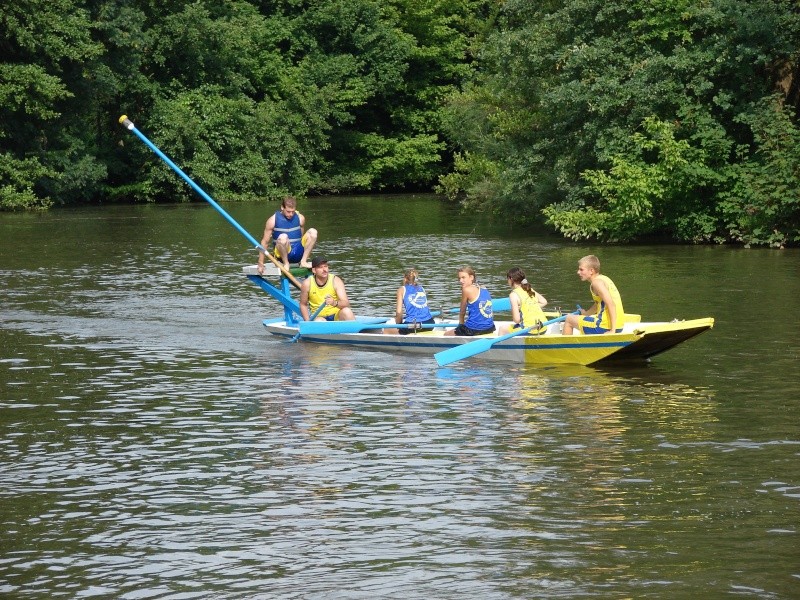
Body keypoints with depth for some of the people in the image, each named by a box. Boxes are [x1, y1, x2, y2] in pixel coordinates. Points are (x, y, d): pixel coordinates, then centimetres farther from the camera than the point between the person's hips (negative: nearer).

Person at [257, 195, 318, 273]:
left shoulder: (300, 218, 4)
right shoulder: (273, 220, -6)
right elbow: (265, 242, -4)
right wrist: (260, 263, -7)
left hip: (298, 254, 4)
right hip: (283, 254, -4)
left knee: (313, 232, -15)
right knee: (283, 237, -36)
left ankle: (303, 261, -14)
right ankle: (286, 263, -15)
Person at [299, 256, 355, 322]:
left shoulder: (335, 281, -9)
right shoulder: (307, 284, -6)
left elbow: (346, 304, -17)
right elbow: (303, 305, 8)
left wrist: (335, 303, -39)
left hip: (337, 316, 1)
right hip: (319, 317, -1)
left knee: (346, 311, -32)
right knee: (319, 321, -36)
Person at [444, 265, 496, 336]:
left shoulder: (467, 290, -9)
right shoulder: (484, 289, 11)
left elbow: (462, 312, 3)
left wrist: (461, 324, 21)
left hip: (474, 330, -8)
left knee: (446, 334, 12)